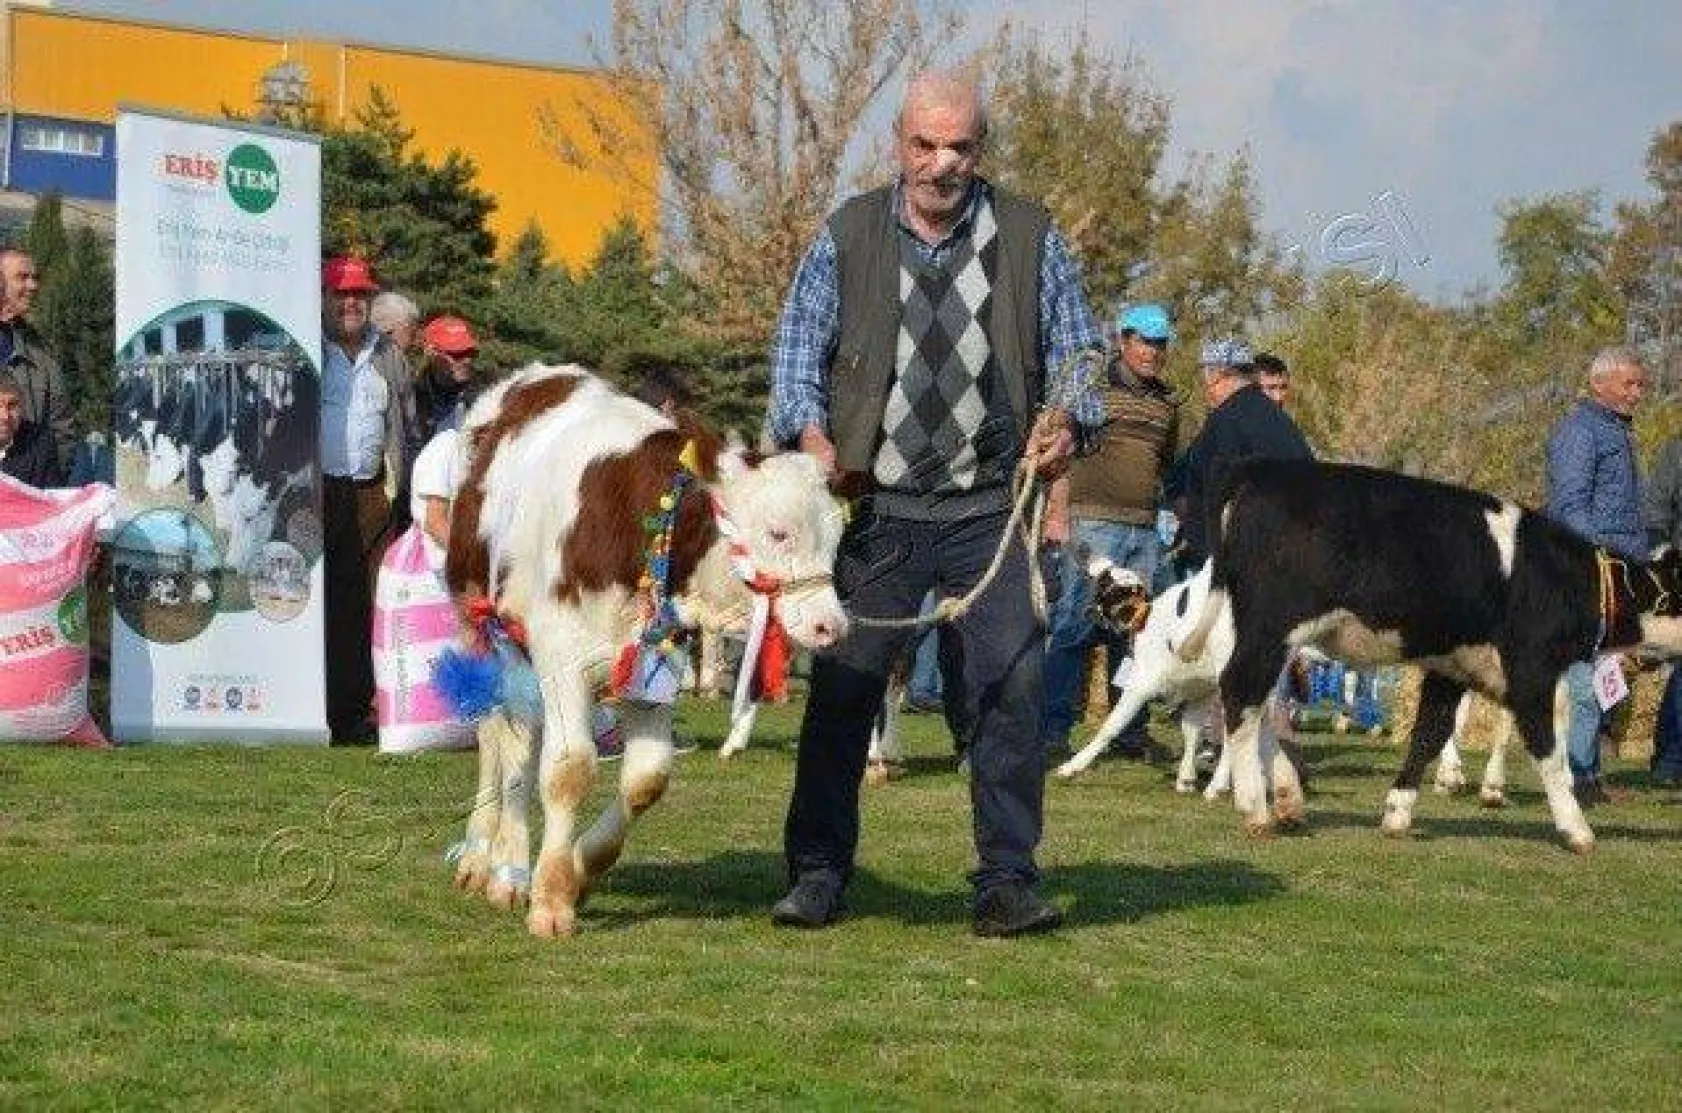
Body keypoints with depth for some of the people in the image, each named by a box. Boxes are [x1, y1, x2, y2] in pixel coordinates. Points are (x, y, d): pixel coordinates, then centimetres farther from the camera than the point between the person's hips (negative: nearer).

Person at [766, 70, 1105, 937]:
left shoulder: (1029, 237, 5)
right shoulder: (848, 235, 5)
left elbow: (1075, 347, 11)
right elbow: (798, 344, 8)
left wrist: (1064, 422, -9)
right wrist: (810, 434, -10)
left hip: (991, 507, 0)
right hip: (877, 507, 0)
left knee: (1012, 686, -7)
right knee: (842, 686, 1)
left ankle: (1006, 881, 0)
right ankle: (818, 874, 12)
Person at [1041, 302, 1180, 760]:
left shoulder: (1167, 401, 17)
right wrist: (1058, 514, -11)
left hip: (1145, 528, 6)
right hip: (1095, 520, -6)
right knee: (1076, 623, -10)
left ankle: (1131, 729, 14)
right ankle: (1053, 726, -8)